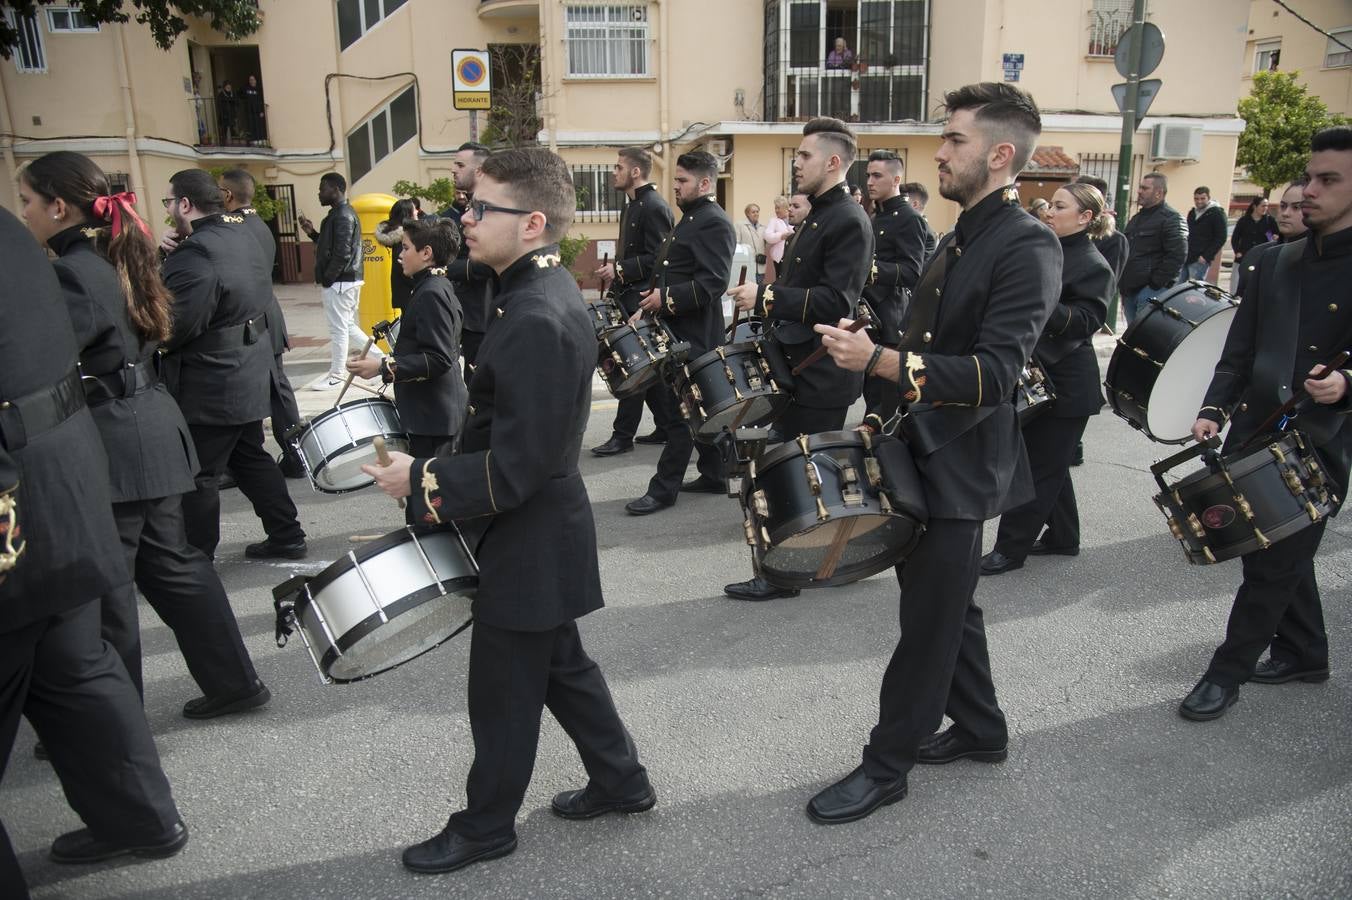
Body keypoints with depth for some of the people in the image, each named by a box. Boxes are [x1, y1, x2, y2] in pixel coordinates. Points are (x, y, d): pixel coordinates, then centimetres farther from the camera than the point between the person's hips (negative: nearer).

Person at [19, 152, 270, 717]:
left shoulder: (74, 274, -17)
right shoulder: (118, 262, 12)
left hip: (111, 446, -9)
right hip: (149, 434, 9)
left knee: (101, 588, 5)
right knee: (171, 563, 18)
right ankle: (233, 681, 26)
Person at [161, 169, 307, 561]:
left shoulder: (195, 253, -21)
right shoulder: (242, 236, 7)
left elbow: (175, 327, -26)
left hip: (209, 387, -9)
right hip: (250, 374, 9)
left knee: (197, 476, 1)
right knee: (251, 457, 19)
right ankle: (287, 536, 25)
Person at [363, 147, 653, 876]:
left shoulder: (537, 321, -28)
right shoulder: (540, 289, 4)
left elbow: (517, 466, -27)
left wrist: (422, 481, -18)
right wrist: (440, 470, 14)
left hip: (528, 541, -10)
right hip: (537, 532, 10)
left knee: (503, 690, 10)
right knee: (559, 666, 23)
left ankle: (485, 827, 31)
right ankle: (621, 781, 39)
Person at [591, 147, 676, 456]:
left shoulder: (653, 207, -14)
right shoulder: (633, 205, 16)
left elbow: (658, 258, -21)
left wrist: (619, 270, -20)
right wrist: (615, 272, 10)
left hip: (644, 300, -10)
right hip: (631, 298, 10)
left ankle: (623, 435, 2)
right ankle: (667, 427, 21)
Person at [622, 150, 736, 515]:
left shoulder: (714, 223, -14)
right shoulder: (690, 220, 19)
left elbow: (714, 282, -24)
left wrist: (667, 298, -22)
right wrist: (649, 307, 14)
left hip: (693, 334, -10)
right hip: (678, 330, 10)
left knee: (677, 410, -6)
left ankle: (663, 488, 0)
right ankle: (714, 475, 24)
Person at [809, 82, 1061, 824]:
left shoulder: (1026, 247, -17)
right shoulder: (959, 238, 12)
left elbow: (993, 374, -27)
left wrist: (879, 360, -34)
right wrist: (891, 414, 15)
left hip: (959, 464, -9)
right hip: (921, 451, 10)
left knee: (928, 619, 2)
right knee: (945, 603, 20)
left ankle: (886, 765, 17)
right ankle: (980, 730, 38)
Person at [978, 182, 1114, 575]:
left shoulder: (1093, 266, -11)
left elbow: (1086, 321, -22)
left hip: (1068, 384, -8)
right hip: (1038, 375, 8)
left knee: (1040, 466, -1)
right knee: (1049, 461, 17)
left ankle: (1011, 548, 5)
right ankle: (1063, 536, 31)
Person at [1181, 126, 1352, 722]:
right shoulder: (1275, 263, 9)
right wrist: (1215, 408, 0)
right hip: (1254, 432, 6)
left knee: (1273, 564, 1)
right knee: (1281, 553, 18)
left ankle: (1227, 672, 16)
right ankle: (1304, 652, 38)